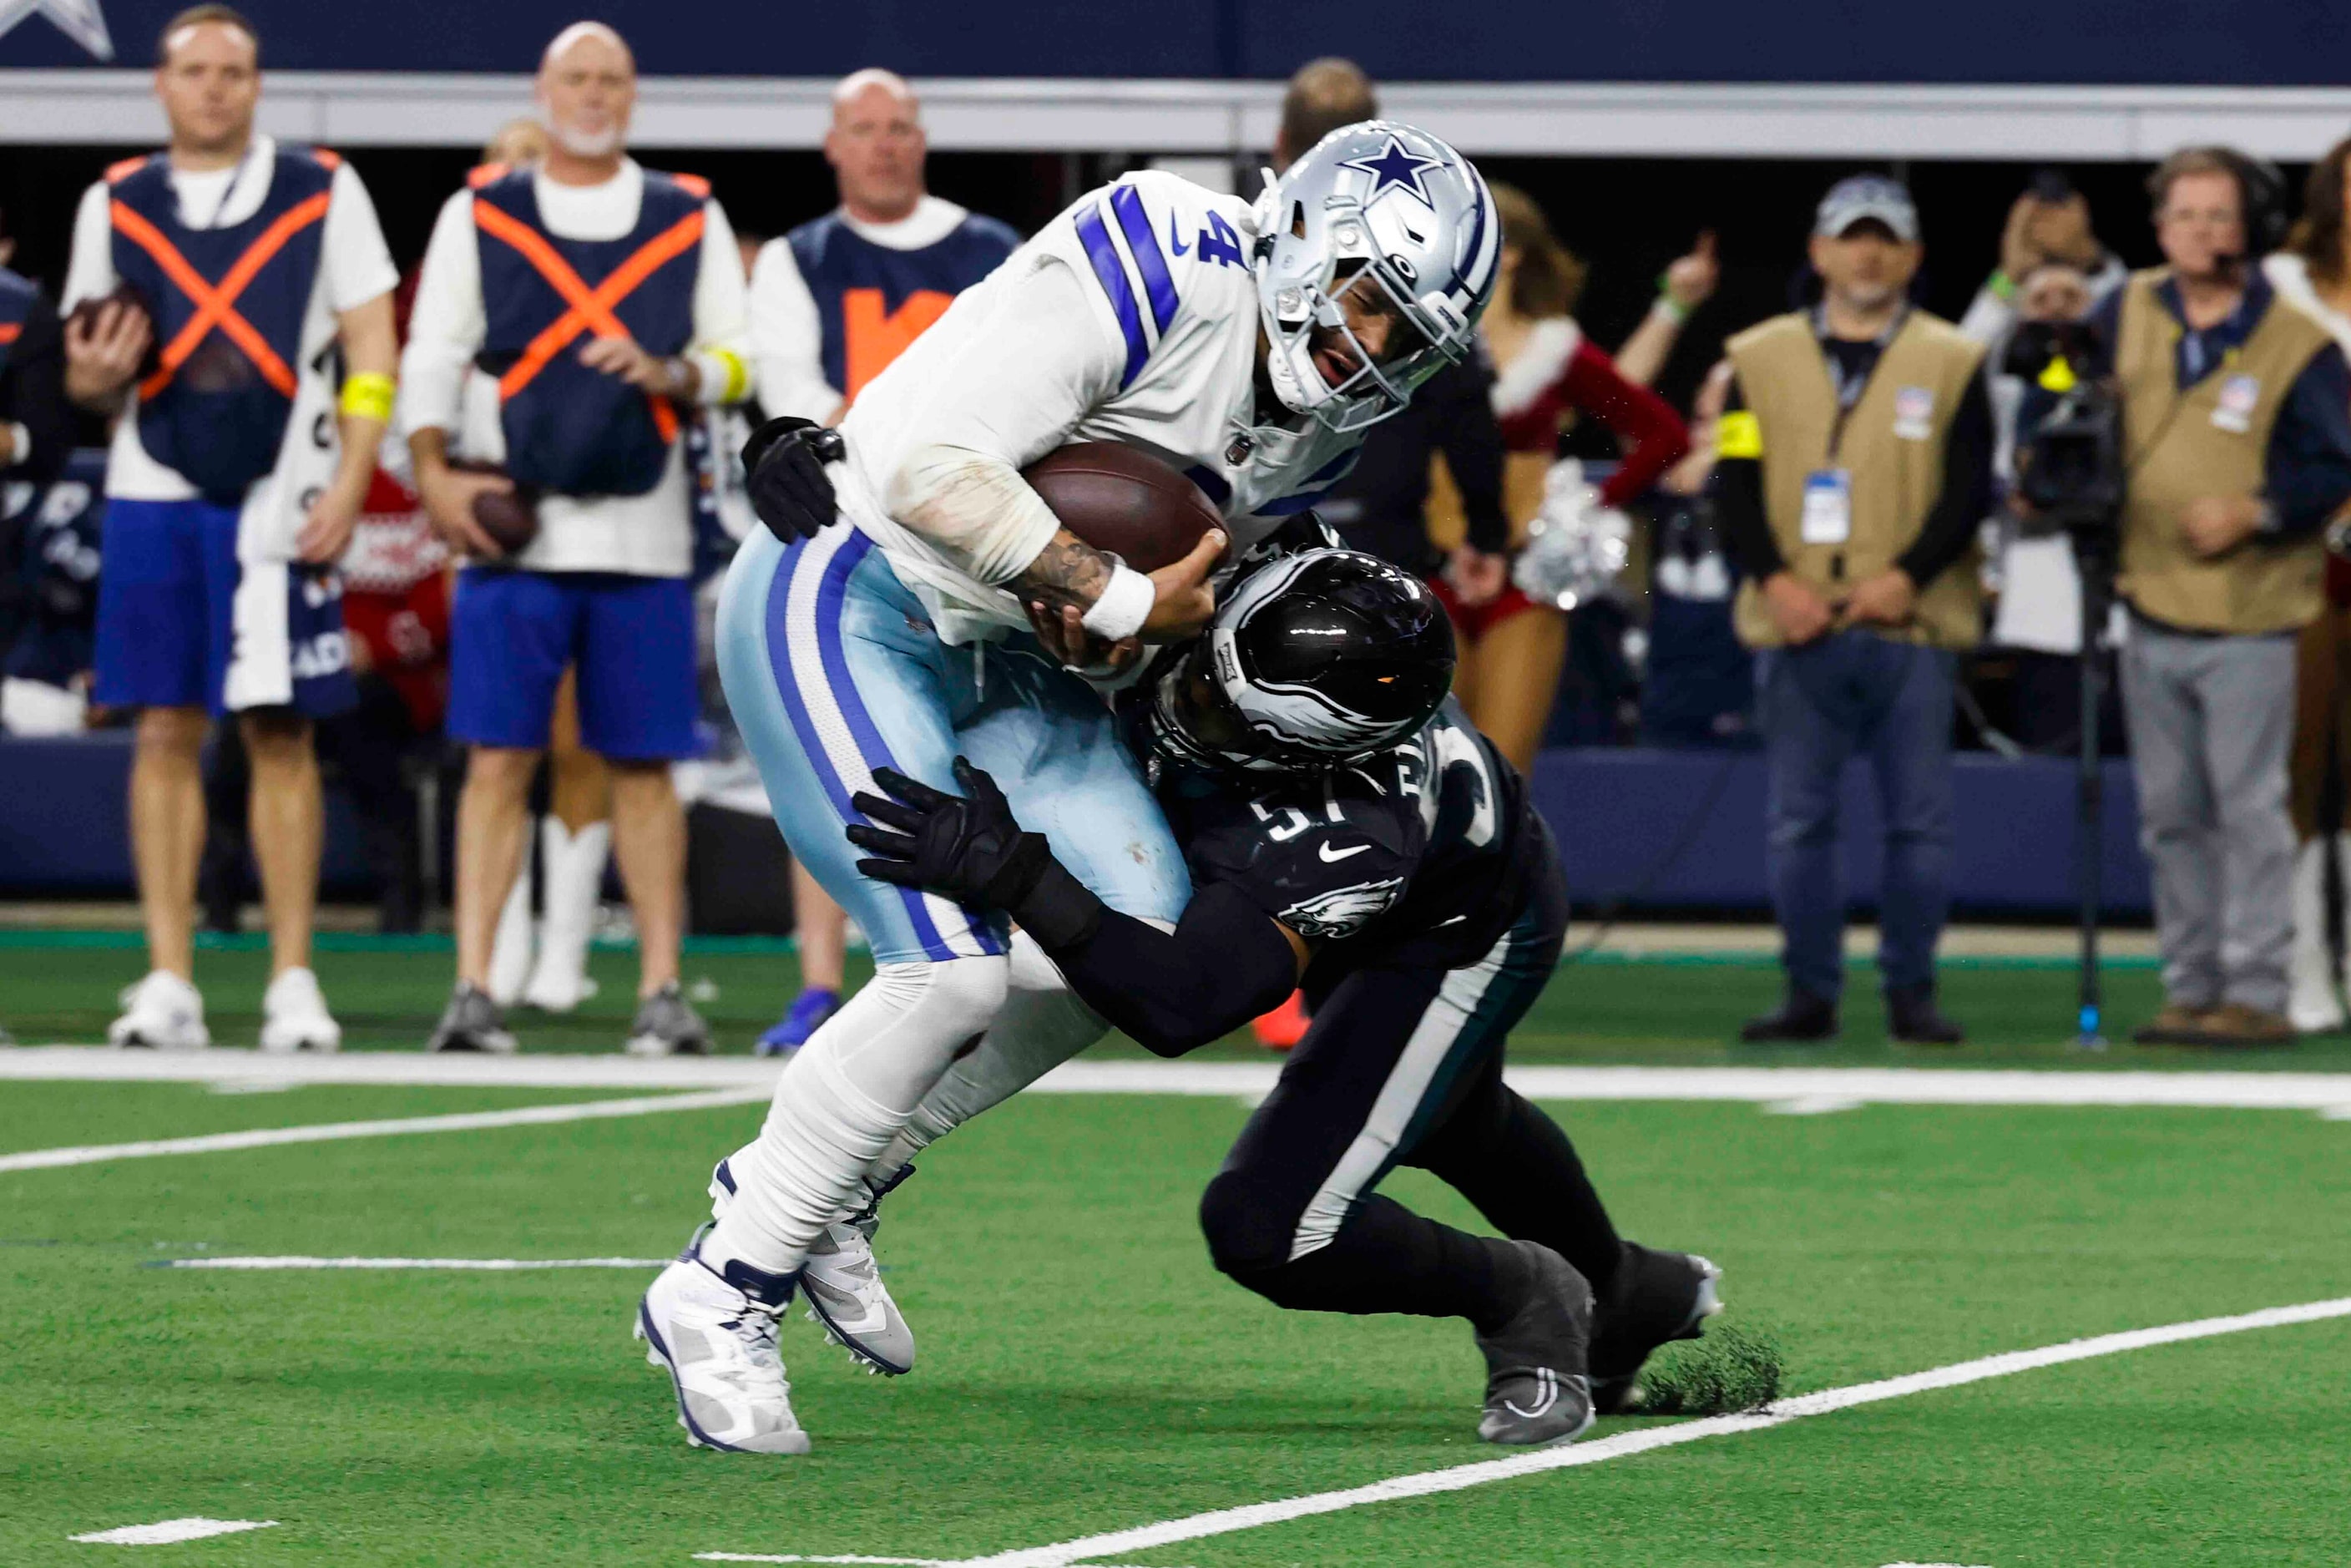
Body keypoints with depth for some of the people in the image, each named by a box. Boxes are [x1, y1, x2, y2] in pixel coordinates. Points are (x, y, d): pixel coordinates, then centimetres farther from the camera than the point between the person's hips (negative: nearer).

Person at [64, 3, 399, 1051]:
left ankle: (293, 984, 3)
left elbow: (373, 354, 2)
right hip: (154, 493, 2)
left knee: (279, 734, -2)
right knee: (165, 734, 0)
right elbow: (86, 371, 16)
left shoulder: (322, 192, 4)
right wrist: (93, 374, -9)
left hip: (278, 499, -2)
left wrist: (347, 488, -8)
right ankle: (169, 984, 2)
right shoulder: (114, 206, 11)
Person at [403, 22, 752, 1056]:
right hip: (514, 533, -1)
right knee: (498, 760, -6)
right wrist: (433, 471, -11)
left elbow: (737, 360, 10)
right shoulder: (479, 215, 8)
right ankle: (472, 989, -7)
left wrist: (670, 375, -11)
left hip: (643, 539, 1)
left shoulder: (690, 221, 11)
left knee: (644, 766, 2)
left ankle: (661, 989, 6)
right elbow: (432, 356, 4)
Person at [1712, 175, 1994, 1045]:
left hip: (1912, 623, -1)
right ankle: (1810, 993, 9)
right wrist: (1775, 580, -10)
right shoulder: (1763, 359, 9)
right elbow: (1735, 484, 4)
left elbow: (1970, 490, 1)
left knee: (1920, 820, 0)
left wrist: (1906, 578, -13)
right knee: (1797, 819, 2)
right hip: (1797, 626, 1)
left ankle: (1911, 990, 8)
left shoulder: (1950, 363, 6)